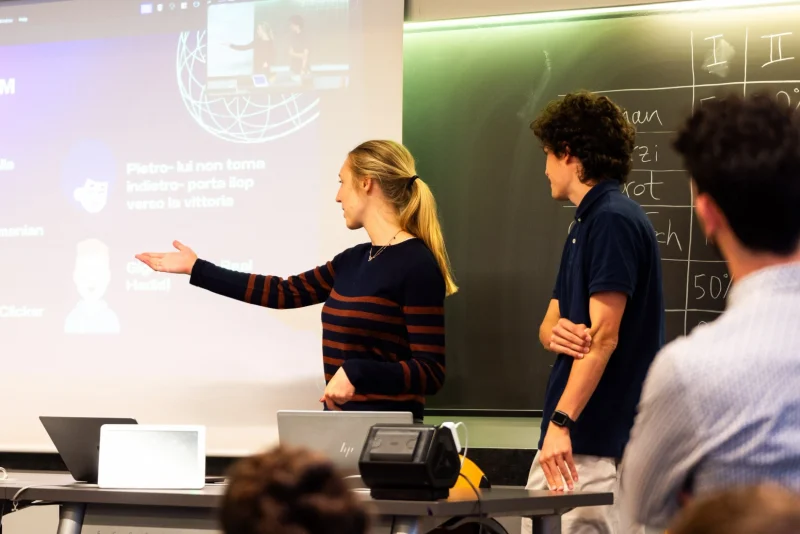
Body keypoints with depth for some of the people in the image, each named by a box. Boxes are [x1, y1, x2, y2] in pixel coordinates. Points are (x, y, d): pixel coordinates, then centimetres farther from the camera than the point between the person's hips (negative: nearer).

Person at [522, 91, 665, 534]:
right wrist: (556, 331, -7)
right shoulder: (587, 222, 18)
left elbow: (604, 335, -20)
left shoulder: (613, 220, -13)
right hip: (575, 436, 10)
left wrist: (562, 422, -25)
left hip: (596, 439, -10)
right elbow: (551, 321, 18)